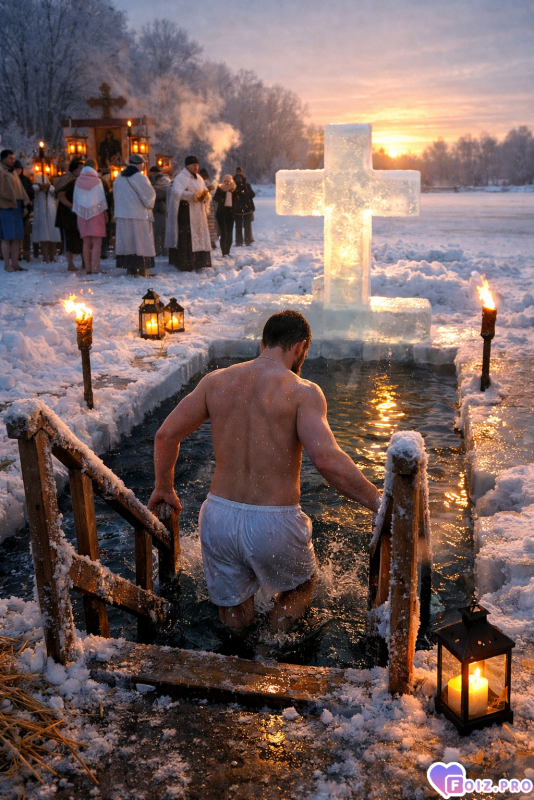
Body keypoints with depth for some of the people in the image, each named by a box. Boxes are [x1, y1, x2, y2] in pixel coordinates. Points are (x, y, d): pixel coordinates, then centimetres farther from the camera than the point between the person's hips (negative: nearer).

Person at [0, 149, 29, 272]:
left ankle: (15, 263, 10)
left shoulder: (13, 172, 21)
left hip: (17, 207, 8)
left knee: (17, 237, 6)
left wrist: (23, 203, 9)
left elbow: (20, 190, 20)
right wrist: (11, 201, -16)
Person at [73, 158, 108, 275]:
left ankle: (88, 269, 7)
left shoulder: (78, 181, 4)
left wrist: (77, 214, 17)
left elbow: (75, 199, 9)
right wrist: (105, 214, 5)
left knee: (86, 243, 8)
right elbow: (102, 199, -4)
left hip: (82, 215, 4)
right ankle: (95, 269, -12)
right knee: (96, 243, -5)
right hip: (96, 214, -4)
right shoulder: (96, 181, -7)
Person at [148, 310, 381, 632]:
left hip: (219, 518, 4)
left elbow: (166, 435, 7)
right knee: (299, 588, 26)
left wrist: (164, 487, 22)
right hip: (274, 523, -4)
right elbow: (327, 459, -24)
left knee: (233, 618, 28)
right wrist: (378, 502, -14)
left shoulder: (217, 381, 4)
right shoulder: (302, 391, -11)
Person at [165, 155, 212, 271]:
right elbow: (177, 192, -23)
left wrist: (205, 194, -4)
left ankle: (199, 262, 14)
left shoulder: (199, 178, 18)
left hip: (198, 212, 8)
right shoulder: (181, 177, -7)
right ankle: (185, 265, -9)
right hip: (185, 212, -8)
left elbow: (205, 192, 22)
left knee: (199, 237, 8)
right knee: (186, 238, -10)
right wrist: (193, 195, -27)